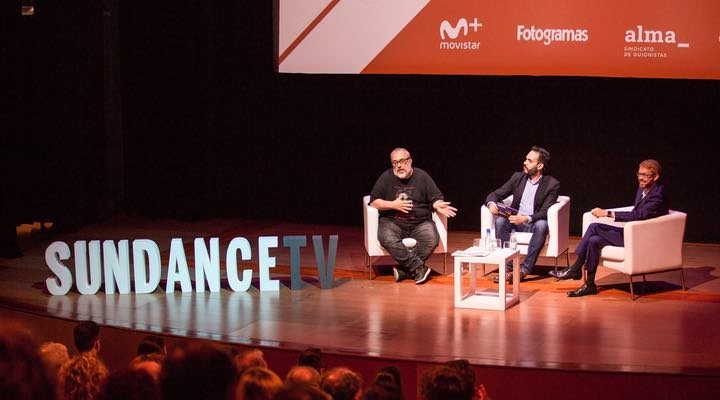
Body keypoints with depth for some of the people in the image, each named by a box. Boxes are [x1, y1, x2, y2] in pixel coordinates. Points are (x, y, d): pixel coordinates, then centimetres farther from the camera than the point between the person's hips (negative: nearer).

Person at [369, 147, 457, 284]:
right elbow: (373, 202, 2)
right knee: (386, 238, -34)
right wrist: (393, 205, -12)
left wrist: (438, 206, -18)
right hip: (392, 222, -1)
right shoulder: (386, 177, 4)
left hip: (420, 222, 1)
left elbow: (435, 199, 6)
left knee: (432, 238, -29)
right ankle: (419, 267, -28)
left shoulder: (422, 176, 6)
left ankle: (404, 269, -19)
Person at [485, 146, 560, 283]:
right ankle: (507, 265, -30)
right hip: (515, 222, 3)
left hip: (534, 224, -3)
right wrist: (491, 203, -19)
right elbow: (495, 194, 7)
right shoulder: (518, 177, 6)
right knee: (500, 221, -27)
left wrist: (526, 218, -32)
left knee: (541, 225, -36)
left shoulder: (552, 184, -5)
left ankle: (524, 269, -37)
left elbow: (545, 212, -14)